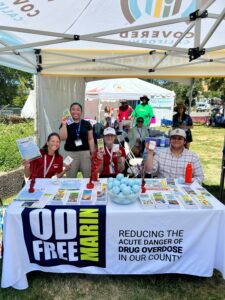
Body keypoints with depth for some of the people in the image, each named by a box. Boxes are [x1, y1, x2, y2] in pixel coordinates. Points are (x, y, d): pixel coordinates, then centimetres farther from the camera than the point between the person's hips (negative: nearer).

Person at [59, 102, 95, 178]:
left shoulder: (86, 124, 8)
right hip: (71, 153, -1)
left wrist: (93, 153, 2)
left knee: (88, 176, 1)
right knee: (70, 178, 3)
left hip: (85, 153, 1)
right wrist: (64, 124, -13)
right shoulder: (66, 124, 5)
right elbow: (63, 138, -7)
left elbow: (90, 139, 8)